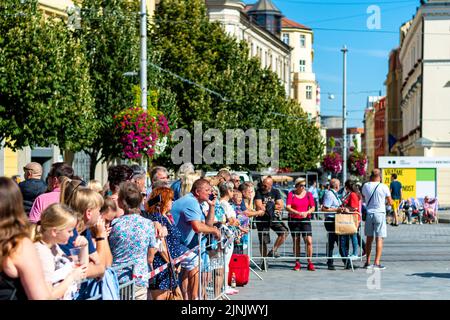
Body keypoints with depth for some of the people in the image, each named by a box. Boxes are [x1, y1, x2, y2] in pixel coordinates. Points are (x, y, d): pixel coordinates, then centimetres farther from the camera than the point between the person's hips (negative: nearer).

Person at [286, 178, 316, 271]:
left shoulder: (308, 194, 6)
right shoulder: (291, 194, 1)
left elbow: (313, 207, 6)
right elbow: (288, 207, -9)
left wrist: (307, 212, -15)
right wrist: (298, 213, -23)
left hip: (305, 220, 1)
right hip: (293, 220, -1)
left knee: (309, 241, -10)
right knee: (296, 242, 4)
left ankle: (310, 263, -3)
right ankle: (297, 263, 12)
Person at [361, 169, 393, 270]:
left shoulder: (365, 186, 1)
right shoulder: (384, 187, -8)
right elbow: (390, 202, 0)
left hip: (369, 213, 3)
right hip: (380, 213, -3)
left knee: (369, 238, 12)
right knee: (379, 239, -2)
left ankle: (367, 262, 15)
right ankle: (376, 263, -7)